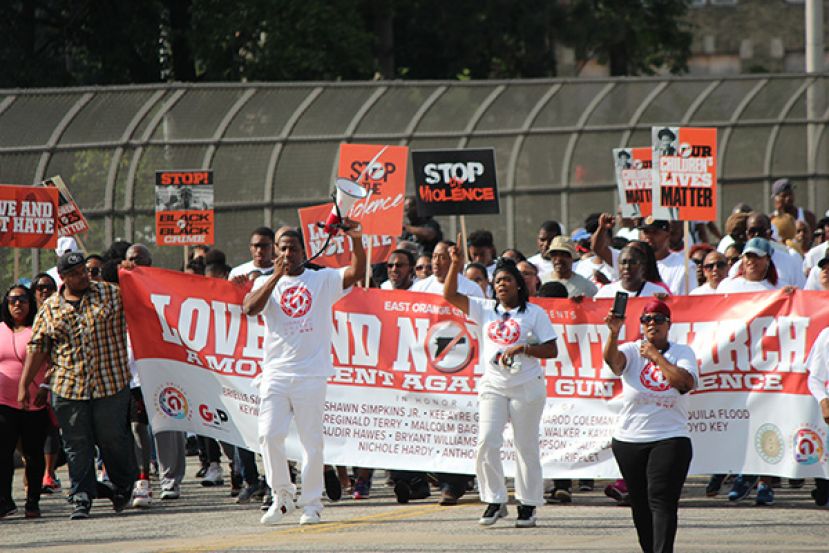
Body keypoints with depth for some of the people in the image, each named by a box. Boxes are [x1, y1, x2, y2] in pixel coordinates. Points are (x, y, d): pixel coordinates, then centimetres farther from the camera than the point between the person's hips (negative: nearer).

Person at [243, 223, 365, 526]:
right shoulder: (267, 283, 11)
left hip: (311, 373, -1)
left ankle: (311, 504, 8)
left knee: (311, 441, 0)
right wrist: (276, 276, -11)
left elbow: (356, 273, -6)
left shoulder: (323, 280, 7)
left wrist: (356, 241, -22)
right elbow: (250, 308, -7)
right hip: (276, 373, 1)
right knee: (269, 435, -7)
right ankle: (283, 495, 9)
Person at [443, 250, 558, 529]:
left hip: (527, 387, -3)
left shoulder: (534, 313, 2)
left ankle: (528, 505, 9)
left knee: (526, 447, 1)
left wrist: (522, 348, -16)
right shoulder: (485, 310, 11)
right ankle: (495, 501, 2)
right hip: (493, 386, 3)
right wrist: (455, 264, -6)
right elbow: (450, 295, 5)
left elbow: (551, 350, -1)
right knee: (487, 443, -8)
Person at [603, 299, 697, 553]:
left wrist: (656, 356, -12)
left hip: (670, 439, -2)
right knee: (640, 503, 9)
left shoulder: (682, 353, 5)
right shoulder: (632, 351, 5)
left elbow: (686, 382, -14)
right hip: (629, 440, 2)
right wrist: (614, 333, -37)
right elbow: (612, 359, -18)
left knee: (662, 500, -15)